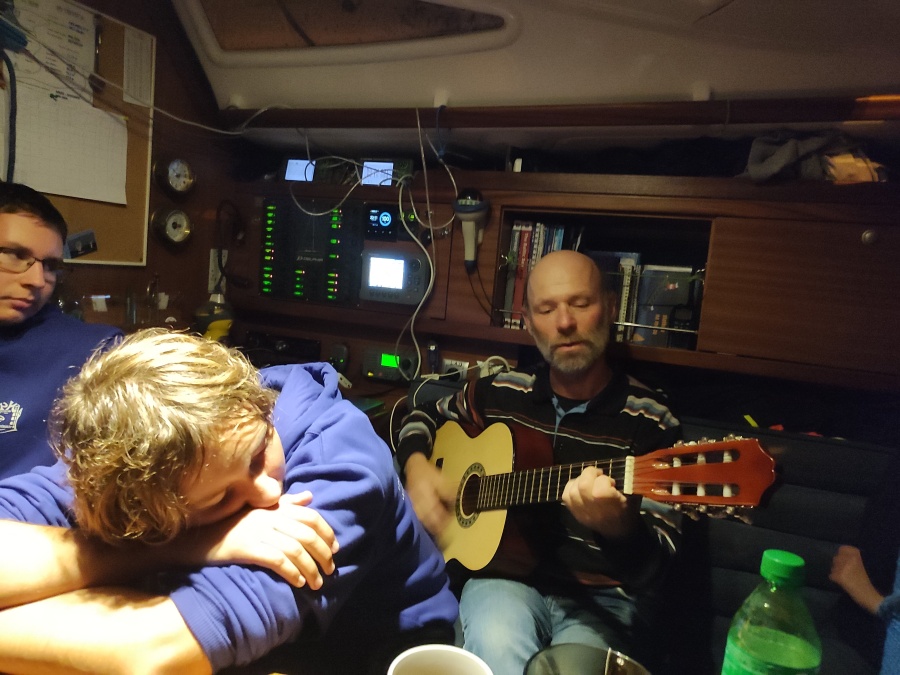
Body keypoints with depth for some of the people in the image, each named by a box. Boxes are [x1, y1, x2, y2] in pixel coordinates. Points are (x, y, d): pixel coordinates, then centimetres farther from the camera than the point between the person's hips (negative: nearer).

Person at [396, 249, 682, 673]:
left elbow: (654, 564, -12)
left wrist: (618, 525, -35)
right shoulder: (501, 394, 3)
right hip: (506, 574, 1)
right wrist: (417, 466, 0)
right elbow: (424, 416, 21)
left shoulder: (649, 421, -8)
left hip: (602, 597, 0)